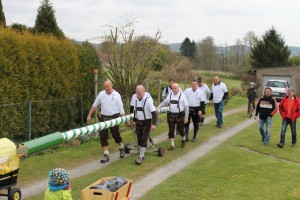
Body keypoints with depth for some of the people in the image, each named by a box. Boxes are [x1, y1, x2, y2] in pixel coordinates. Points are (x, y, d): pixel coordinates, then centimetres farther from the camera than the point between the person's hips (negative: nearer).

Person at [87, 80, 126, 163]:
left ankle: (121, 148, 36)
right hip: (104, 118, 3)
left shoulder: (116, 95, -6)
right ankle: (106, 155, 6)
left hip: (114, 118, -3)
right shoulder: (101, 94, 0)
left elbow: (121, 109, -3)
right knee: (103, 136, -1)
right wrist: (89, 116, 5)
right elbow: (94, 105, 8)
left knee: (116, 135, 5)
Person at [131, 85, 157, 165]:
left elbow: (153, 112, -18)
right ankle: (142, 154, 23)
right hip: (138, 122, 6)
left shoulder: (148, 100, -18)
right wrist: (134, 120, 23)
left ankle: (141, 157, 0)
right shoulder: (136, 99, 3)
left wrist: (154, 124, -23)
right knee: (139, 139, 9)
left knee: (144, 140, -5)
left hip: (146, 122, -6)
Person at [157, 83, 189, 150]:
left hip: (180, 115, -3)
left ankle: (183, 140, 38)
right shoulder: (170, 95, 6)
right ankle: (172, 145, 10)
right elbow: (164, 102, 20)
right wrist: (159, 107, 4)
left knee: (180, 129, 8)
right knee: (171, 130, 2)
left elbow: (186, 106, -3)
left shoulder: (182, 95, -5)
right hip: (171, 115, 3)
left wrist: (186, 117, -5)